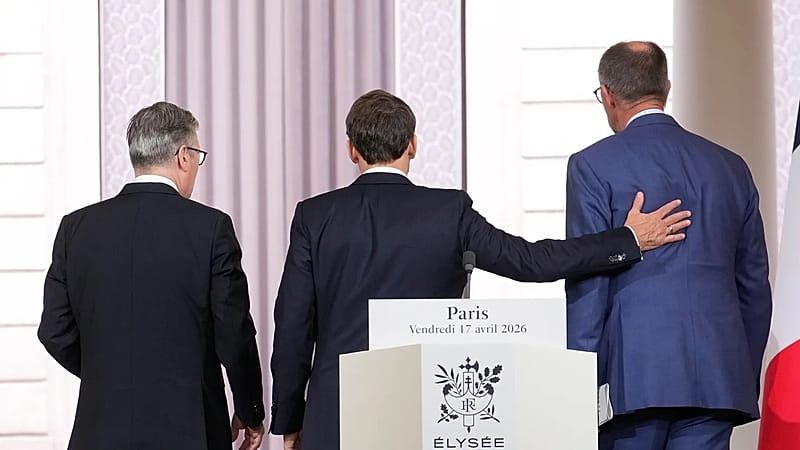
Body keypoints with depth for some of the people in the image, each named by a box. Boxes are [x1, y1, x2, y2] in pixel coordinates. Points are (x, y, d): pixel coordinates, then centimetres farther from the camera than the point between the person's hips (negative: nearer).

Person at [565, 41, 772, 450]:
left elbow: (587, 283, -6)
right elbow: (755, 287, 16)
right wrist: (745, 381, 22)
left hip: (635, 379, -4)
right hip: (718, 381, 4)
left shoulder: (593, 166, -1)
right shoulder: (731, 167, 13)